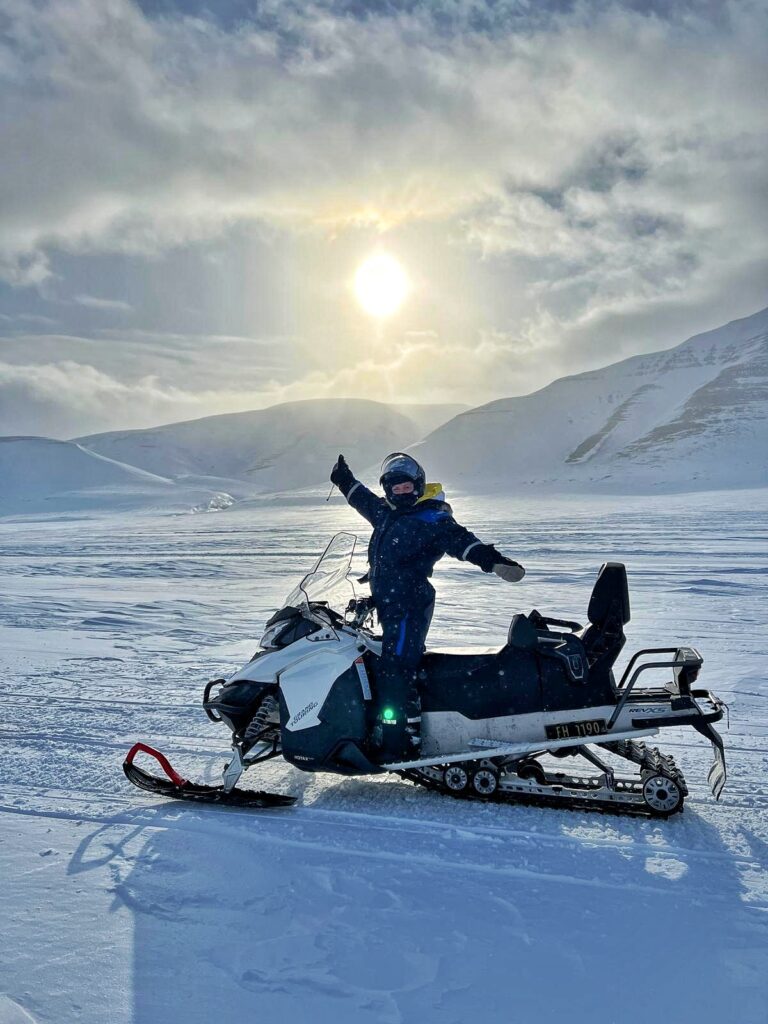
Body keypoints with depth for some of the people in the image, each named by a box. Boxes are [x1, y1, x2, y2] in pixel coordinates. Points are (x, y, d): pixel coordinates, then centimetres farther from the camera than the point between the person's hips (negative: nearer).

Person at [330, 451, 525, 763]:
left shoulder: (431, 518, -11)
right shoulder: (387, 513, 14)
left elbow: (458, 539, -24)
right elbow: (363, 499, 34)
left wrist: (491, 559, -40)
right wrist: (345, 479, 48)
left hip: (409, 607, -9)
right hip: (389, 606, 9)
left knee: (394, 674, -14)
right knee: (406, 664, 16)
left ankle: (401, 744, -12)